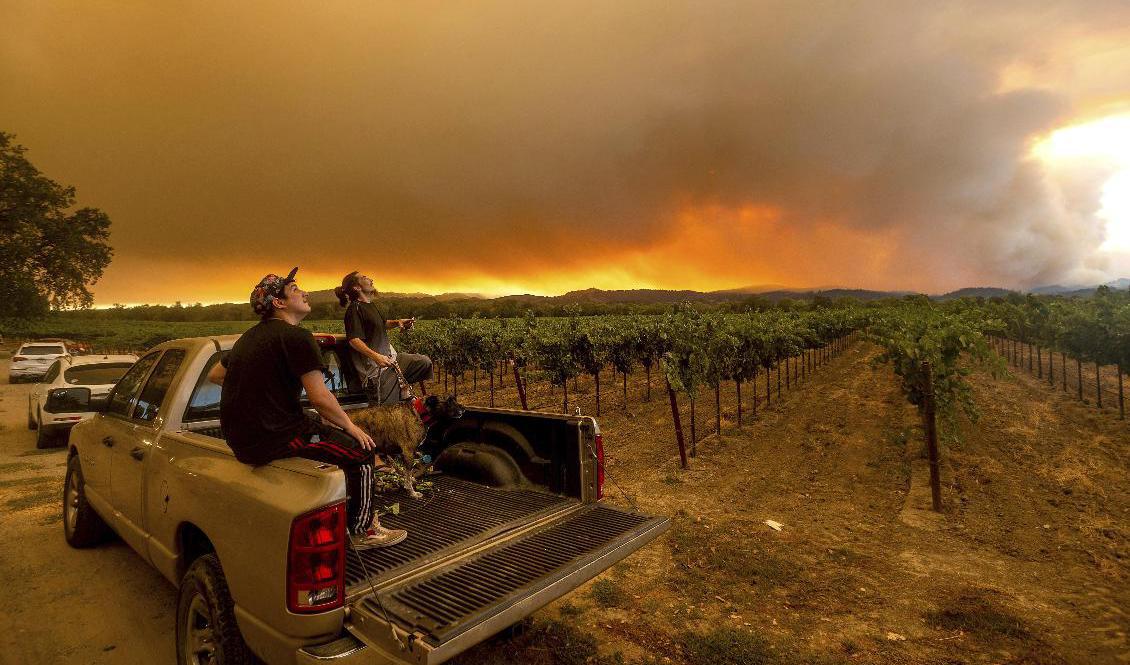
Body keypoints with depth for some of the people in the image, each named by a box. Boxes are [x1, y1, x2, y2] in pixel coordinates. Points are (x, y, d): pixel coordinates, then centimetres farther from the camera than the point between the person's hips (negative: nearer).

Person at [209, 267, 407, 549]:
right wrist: (351, 426, -5)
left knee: (324, 429, 28)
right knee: (361, 450, 1)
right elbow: (319, 397, -19)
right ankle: (362, 531, 13)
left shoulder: (248, 337, 13)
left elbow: (214, 375, 27)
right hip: (273, 438, -10)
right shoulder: (296, 336, -15)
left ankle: (353, 508, 36)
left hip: (239, 440, 10)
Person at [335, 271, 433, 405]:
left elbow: (383, 324, 31)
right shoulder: (354, 309, -12)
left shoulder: (370, 305, 17)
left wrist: (397, 322, 10)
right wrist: (375, 356, -33)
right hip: (377, 368, -9)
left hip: (391, 358, 9)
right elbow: (354, 340, -22)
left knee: (425, 362, 8)